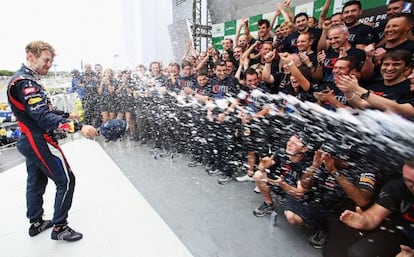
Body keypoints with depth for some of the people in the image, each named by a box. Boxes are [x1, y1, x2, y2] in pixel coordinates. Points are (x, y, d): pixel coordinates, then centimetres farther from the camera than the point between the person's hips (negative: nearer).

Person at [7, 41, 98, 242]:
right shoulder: (25, 82, -21)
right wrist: (78, 127, -41)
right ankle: (59, 227, 10)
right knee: (66, 180, -2)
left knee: (36, 182, 19)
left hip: (30, 141, 10)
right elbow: (42, 116, -32)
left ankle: (36, 223, 35)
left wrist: (67, 116, 18)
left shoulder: (24, 79, 11)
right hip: (39, 142, -10)